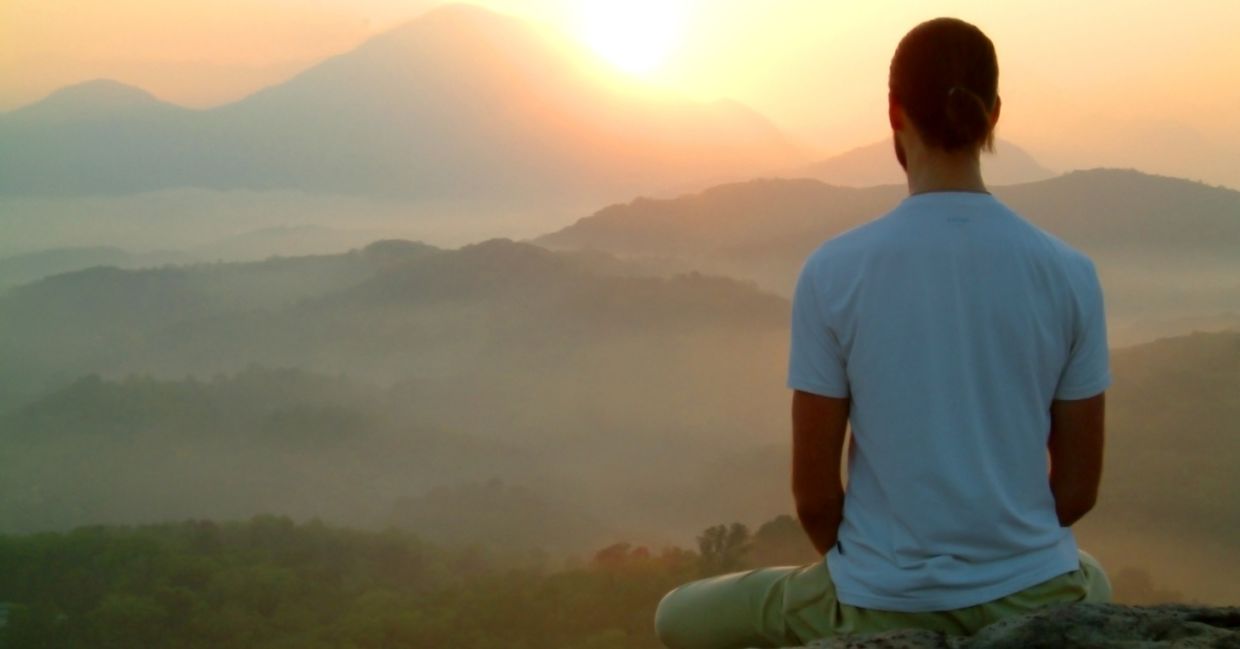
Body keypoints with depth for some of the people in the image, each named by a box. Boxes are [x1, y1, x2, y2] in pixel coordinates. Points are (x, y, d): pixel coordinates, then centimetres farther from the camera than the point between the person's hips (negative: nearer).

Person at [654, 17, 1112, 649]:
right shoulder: (1070, 274, -6)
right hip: (1032, 596, 2)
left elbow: (813, 494, -7)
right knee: (1092, 583, 41)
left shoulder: (833, 272, -12)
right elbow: (1080, 485, 1)